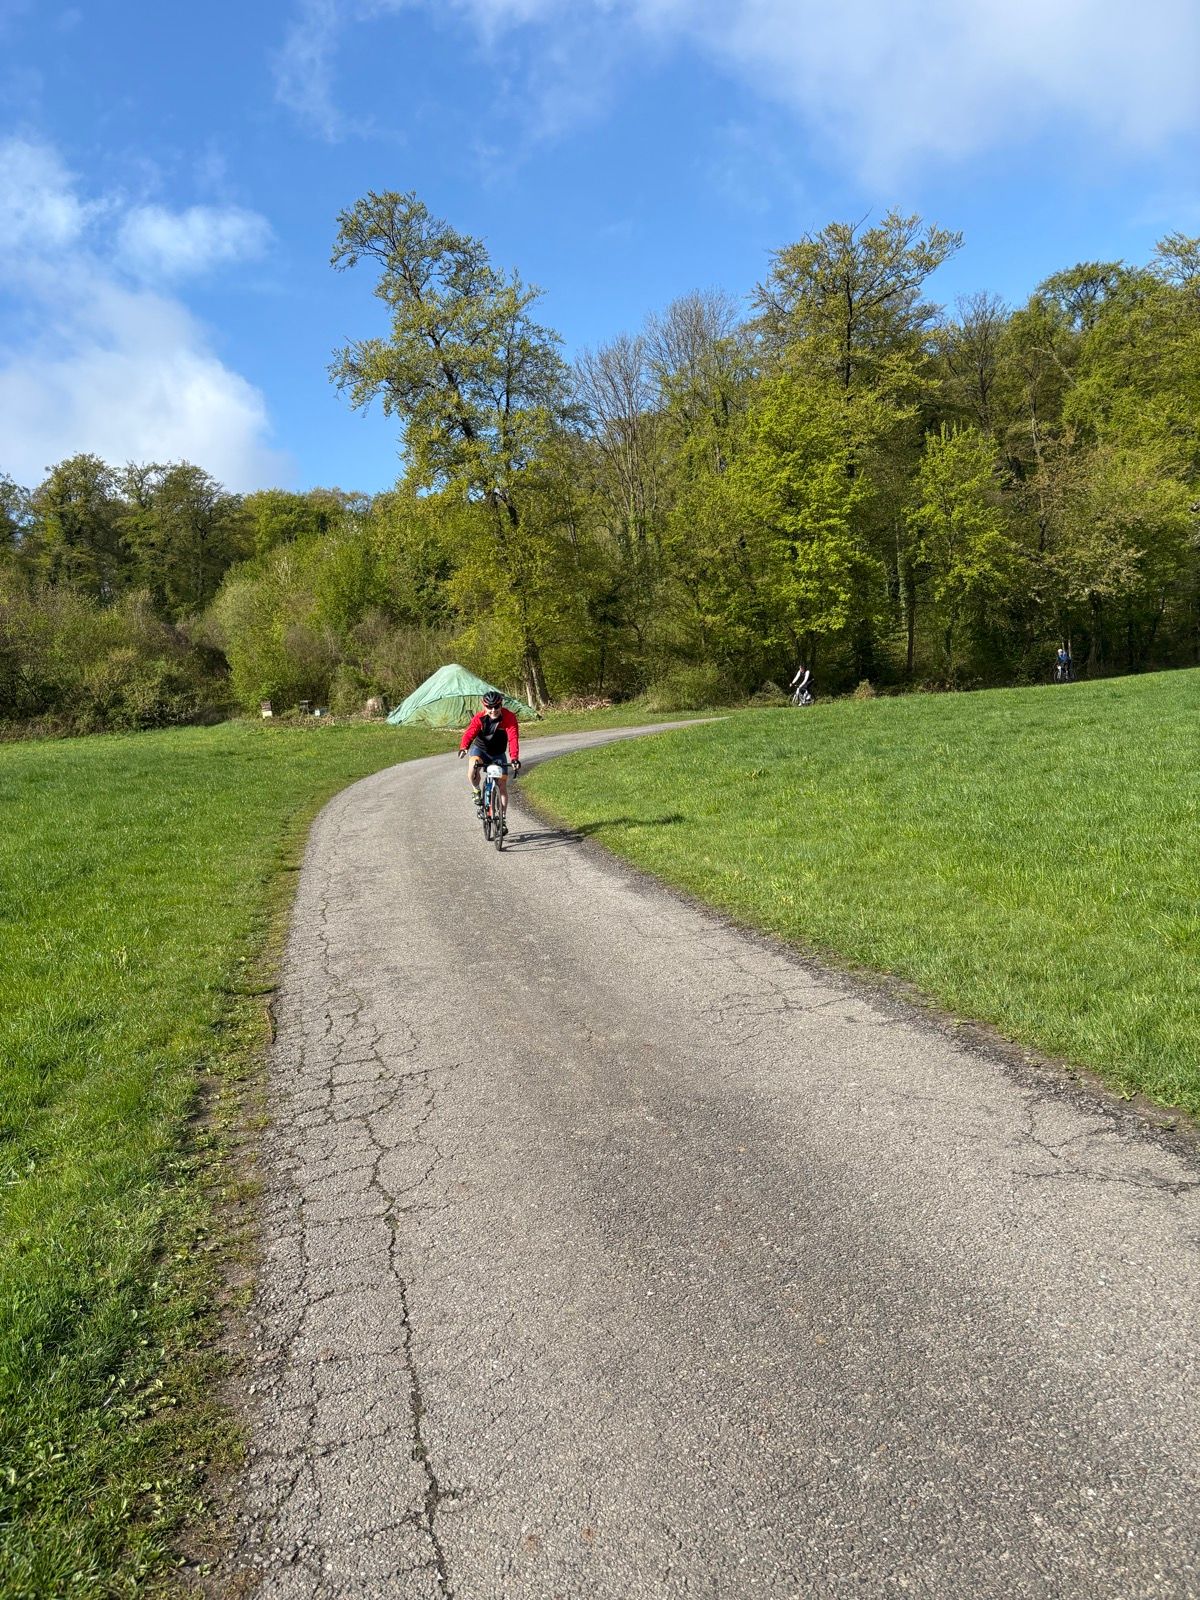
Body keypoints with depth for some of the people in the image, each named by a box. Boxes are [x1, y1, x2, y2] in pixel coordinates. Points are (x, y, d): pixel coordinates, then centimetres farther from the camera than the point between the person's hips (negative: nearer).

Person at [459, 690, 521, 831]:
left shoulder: (509, 718, -23)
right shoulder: (479, 717, -20)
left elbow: (513, 738, -33)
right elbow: (469, 733, -33)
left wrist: (514, 758, -49)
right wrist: (463, 747, -55)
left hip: (498, 754, 1)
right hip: (480, 749, -1)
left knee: (502, 786, -2)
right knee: (473, 767, -34)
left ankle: (502, 820, 11)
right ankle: (476, 790, -4)